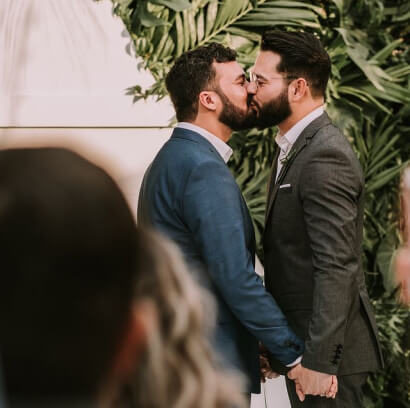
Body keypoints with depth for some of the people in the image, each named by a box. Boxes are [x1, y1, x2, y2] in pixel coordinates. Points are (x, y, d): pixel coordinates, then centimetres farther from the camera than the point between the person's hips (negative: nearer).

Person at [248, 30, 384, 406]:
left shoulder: (325, 156, -19)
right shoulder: (297, 147, 12)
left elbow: (337, 269, -23)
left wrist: (318, 360, -23)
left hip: (326, 347, -9)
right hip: (300, 339, 9)